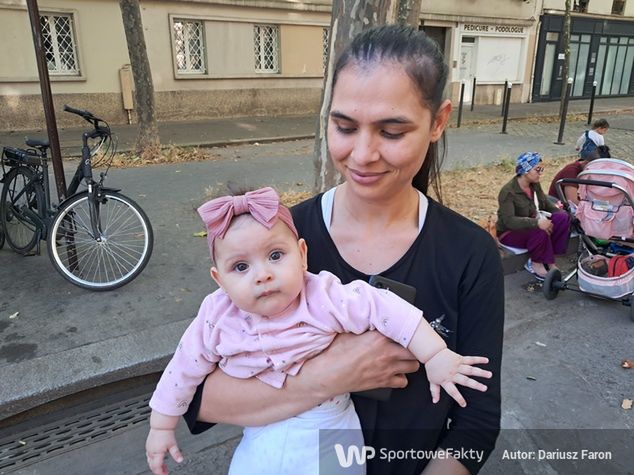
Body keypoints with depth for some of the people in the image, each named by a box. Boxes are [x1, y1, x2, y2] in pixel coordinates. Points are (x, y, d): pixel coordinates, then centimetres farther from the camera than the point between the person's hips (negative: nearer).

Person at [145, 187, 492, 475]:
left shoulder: (325, 299, -24)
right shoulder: (216, 319, -14)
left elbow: (386, 309, -20)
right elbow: (184, 371, -2)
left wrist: (436, 356, -21)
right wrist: (161, 426, 7)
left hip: (327, 439, -2)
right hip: (260, 441, 3)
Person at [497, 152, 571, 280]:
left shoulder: (535, 185, 0)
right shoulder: (508, 192, -24)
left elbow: (546, 203, 13)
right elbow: (509, 221, -33)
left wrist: (559, 210, -9)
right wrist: (536, 223, -43)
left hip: (531, 225, 8)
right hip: (510, 233, -8)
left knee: (563, 217, -12)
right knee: (540, 231, -35)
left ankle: (548, 259, -8)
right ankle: (536, 263, -9)